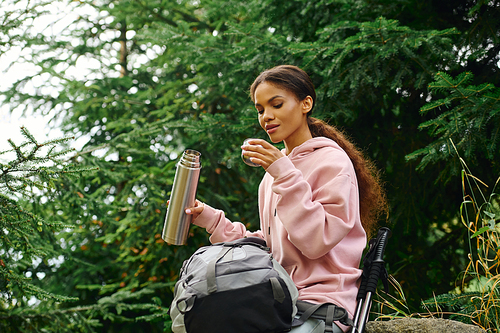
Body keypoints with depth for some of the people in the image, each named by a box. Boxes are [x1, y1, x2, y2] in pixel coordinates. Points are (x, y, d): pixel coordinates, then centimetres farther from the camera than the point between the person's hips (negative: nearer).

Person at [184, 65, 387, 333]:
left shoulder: (332, 160, -4)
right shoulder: (272, 175, 18)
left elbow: (317, 242, -13)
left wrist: (284, 175, -17)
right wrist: (210, 219, 12)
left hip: (325, 297, -6)